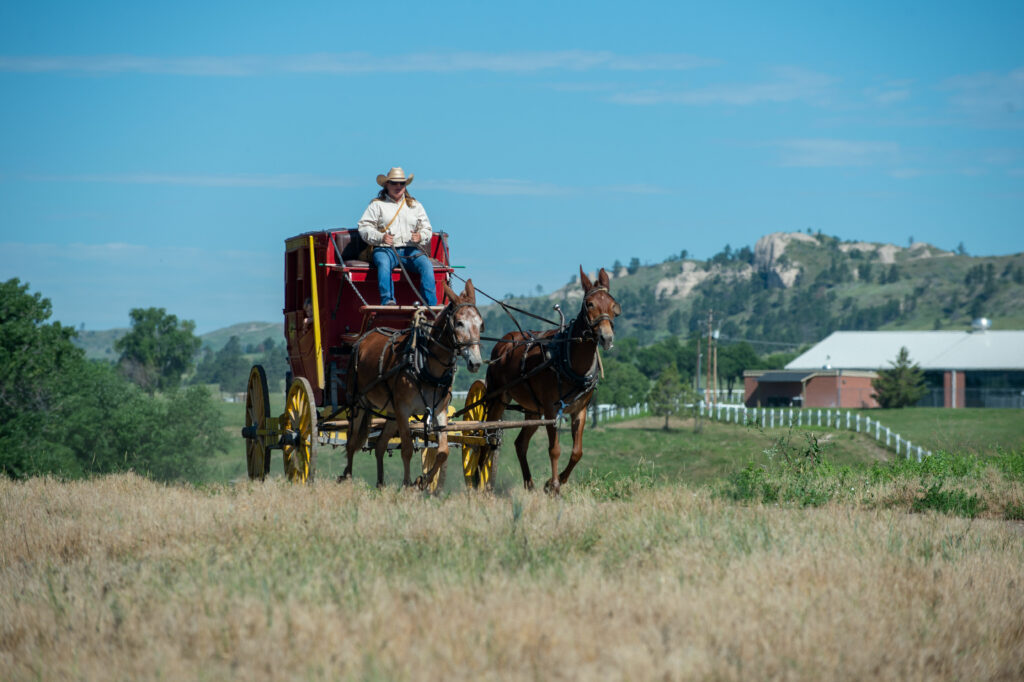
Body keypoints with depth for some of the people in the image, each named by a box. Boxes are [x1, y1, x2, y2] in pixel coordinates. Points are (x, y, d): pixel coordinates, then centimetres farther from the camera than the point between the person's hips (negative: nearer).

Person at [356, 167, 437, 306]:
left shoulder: (415, 205, 22)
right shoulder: (377, 205, 12)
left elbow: (426, 228, 20)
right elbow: (364, 227, 4)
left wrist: (420, 236, -6)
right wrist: (380, 237, -16)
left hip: (410, 249, 2)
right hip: (385, 249, -2)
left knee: (426, 265, -29)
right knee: (383, 263, -38)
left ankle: (431, 306, -34)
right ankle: (387, 301, -51)